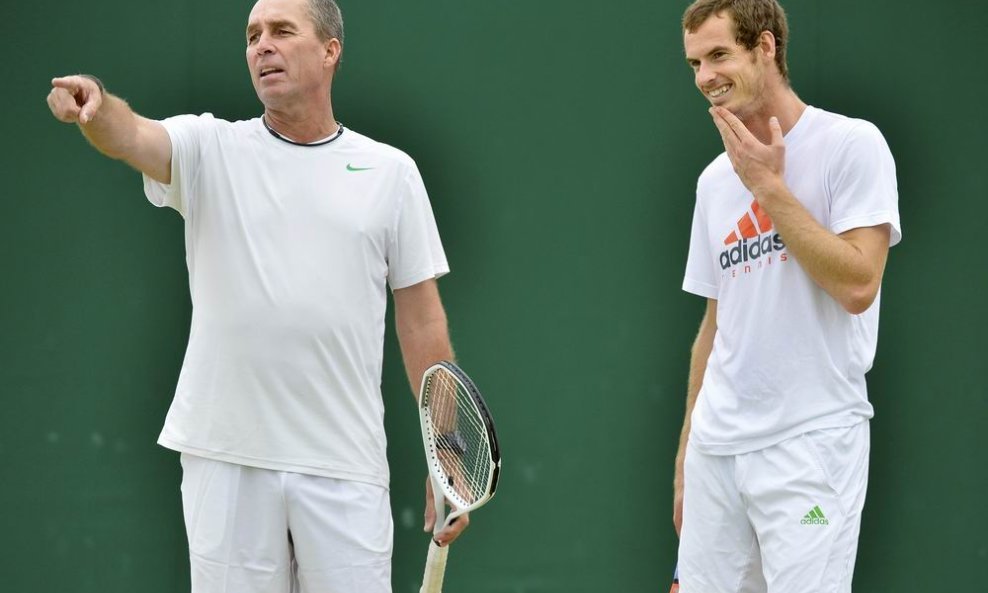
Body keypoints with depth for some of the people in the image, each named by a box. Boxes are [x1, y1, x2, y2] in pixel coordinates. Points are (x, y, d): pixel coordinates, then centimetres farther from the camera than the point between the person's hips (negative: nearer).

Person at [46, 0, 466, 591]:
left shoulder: (391, 171, 6)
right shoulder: (211, 149, 5)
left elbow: (422, 321, 7)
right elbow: (131, 135, -17)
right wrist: (95, 104, -41)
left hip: (343, 469, 0)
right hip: (226, 459, 0)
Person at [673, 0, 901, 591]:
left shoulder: (852, 144, -5)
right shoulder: (715, 180, 15)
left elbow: (857, 285, -15)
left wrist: (768, 188, -11)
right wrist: (687, 455, 17)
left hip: (809, 445, -6)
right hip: (717, 448, 6)